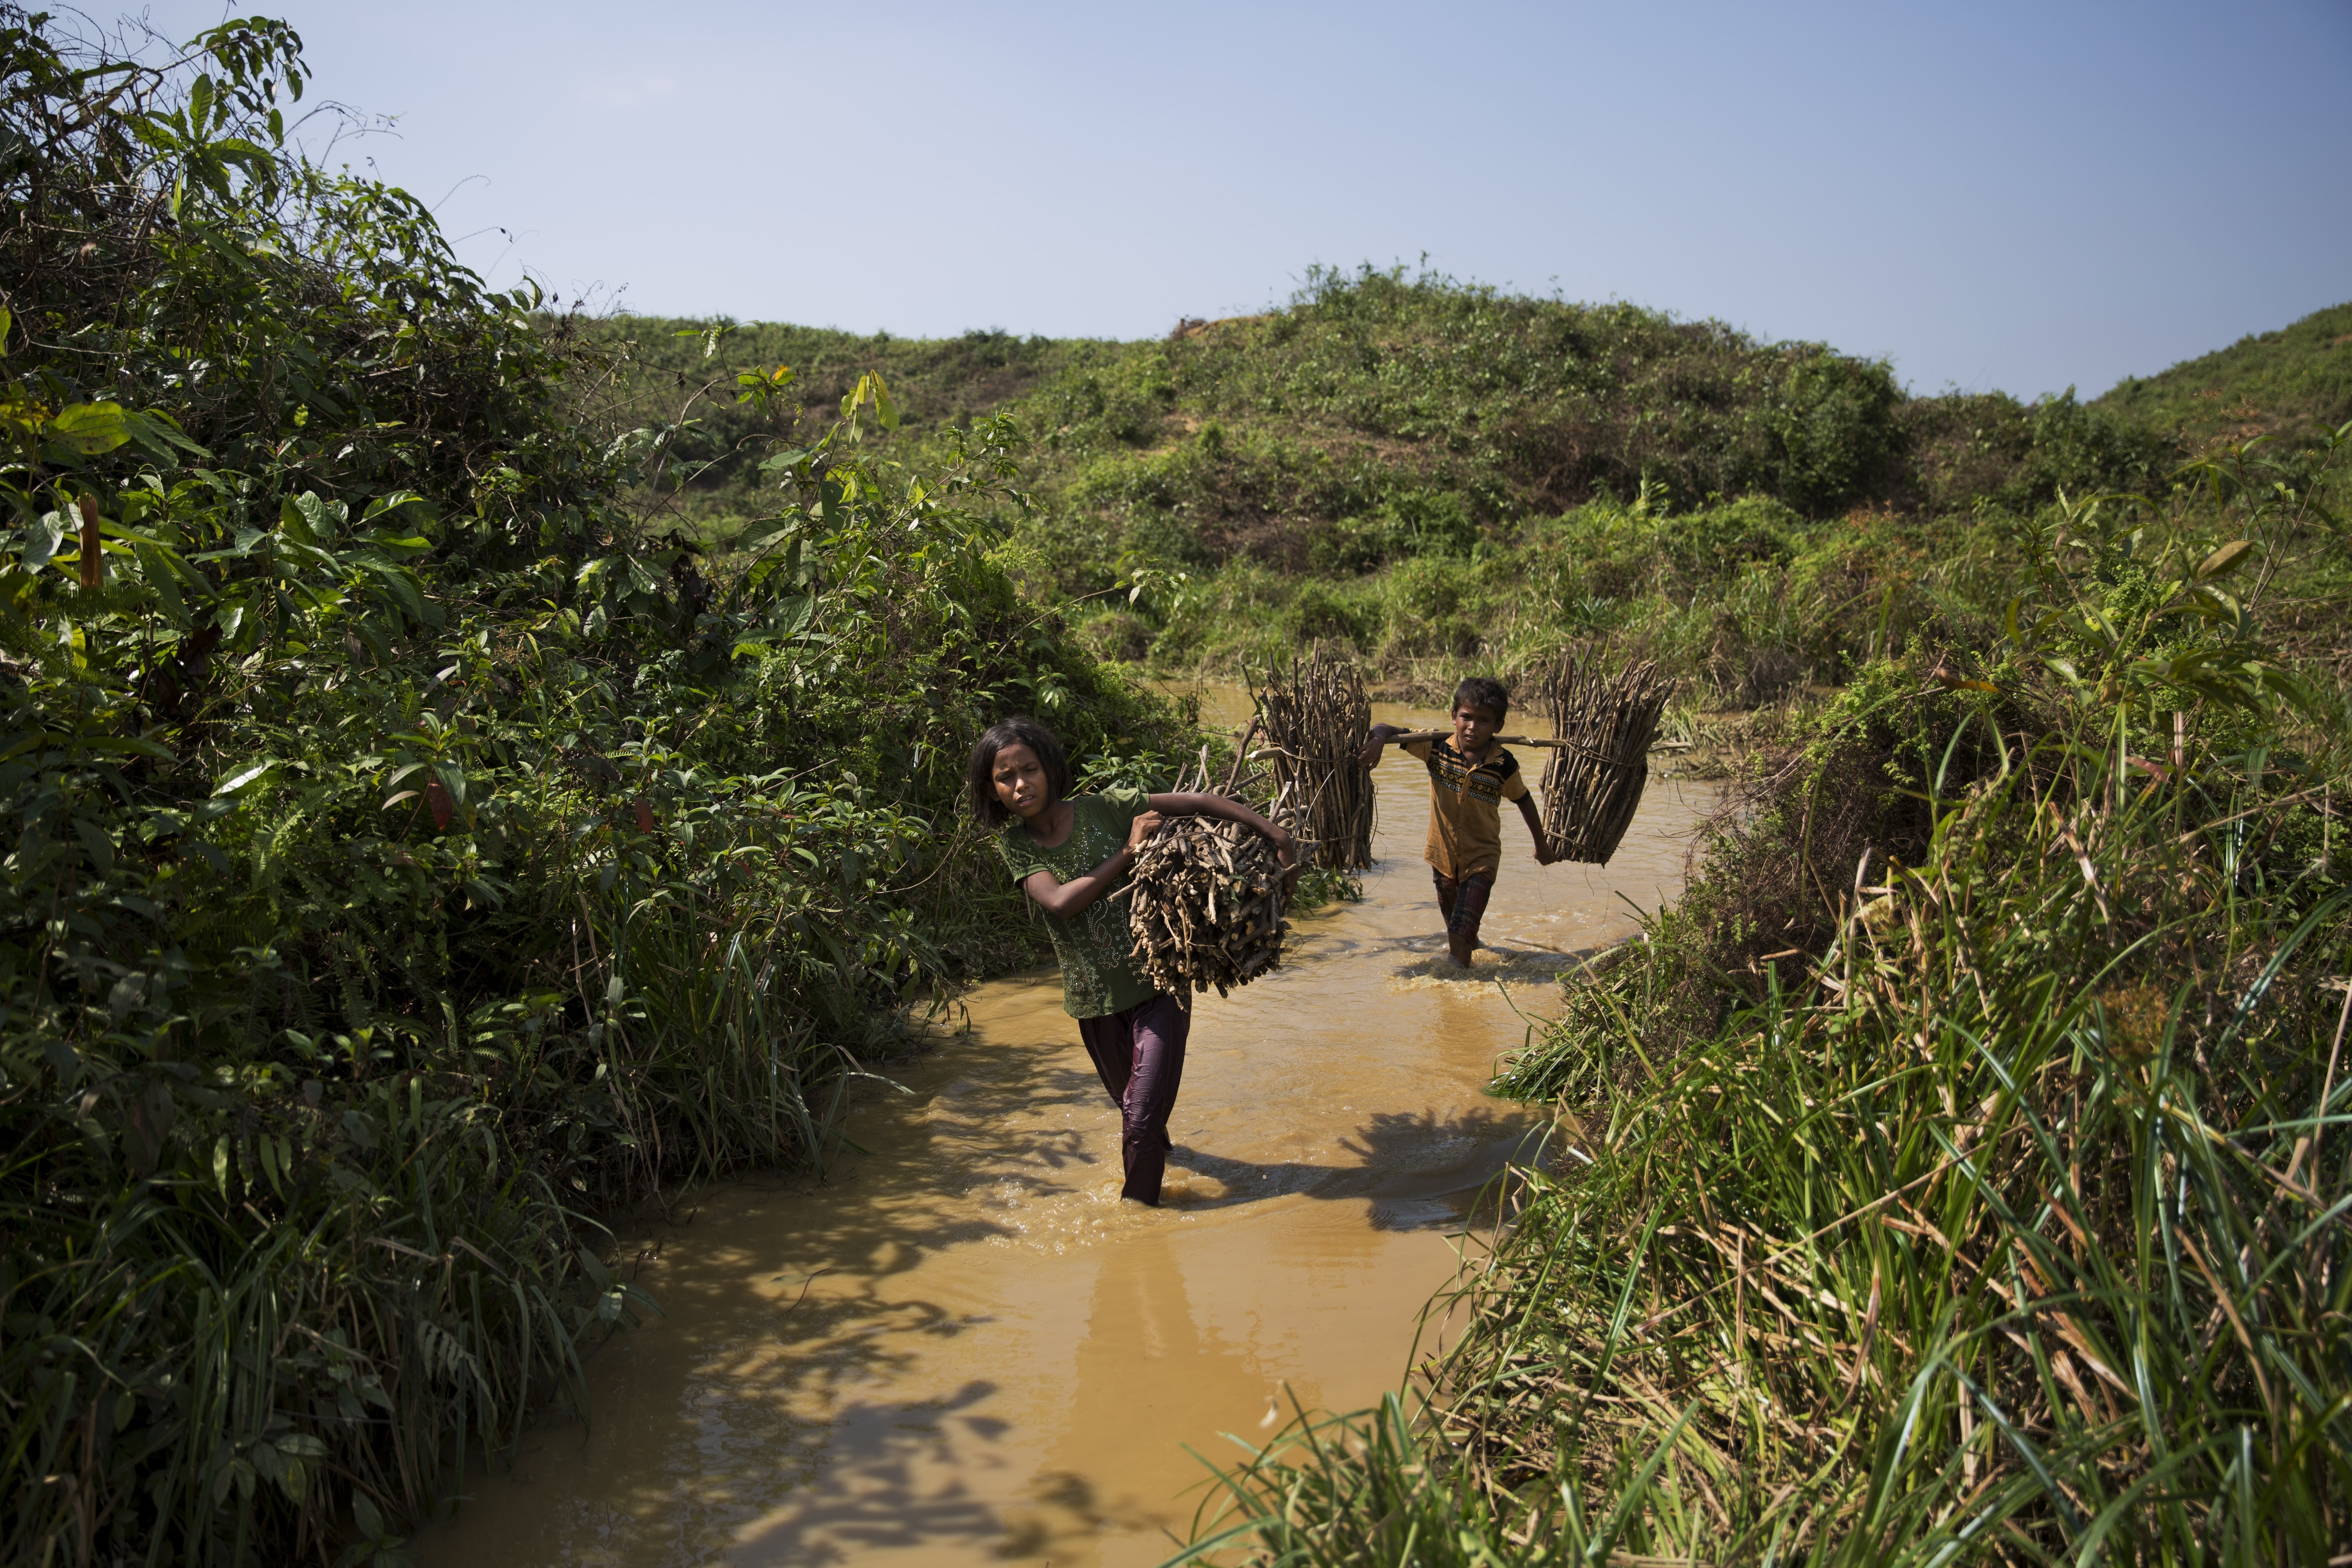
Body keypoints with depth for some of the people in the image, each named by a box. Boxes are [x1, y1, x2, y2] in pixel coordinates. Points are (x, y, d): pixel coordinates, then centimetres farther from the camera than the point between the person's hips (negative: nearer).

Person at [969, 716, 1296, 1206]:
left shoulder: (1106, 809, -9)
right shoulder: (1015, 843, -3)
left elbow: (1197, 803, -8)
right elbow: (1060, 902, -19)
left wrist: (1273, 833, -15)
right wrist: (1128, 852, -20)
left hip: (1156, 985, -3)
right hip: (1094, 1000, 3)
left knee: (1142, 1123, -10)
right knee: (1133, 1109, 23)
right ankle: (1159, 1156, 55)